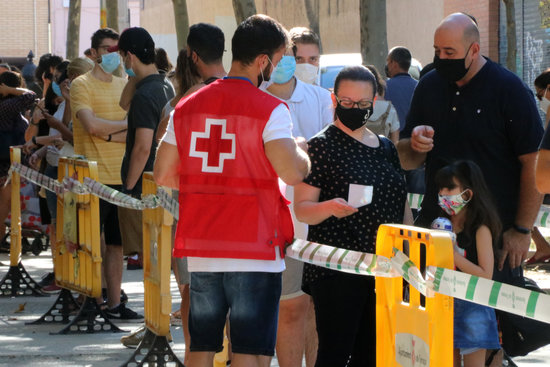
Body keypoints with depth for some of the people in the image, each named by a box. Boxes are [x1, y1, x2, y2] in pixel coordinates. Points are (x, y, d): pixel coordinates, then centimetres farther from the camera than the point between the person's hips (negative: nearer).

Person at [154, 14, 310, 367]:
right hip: (254, 249, -5)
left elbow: (163, 173, 11)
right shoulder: (270, 110, -10)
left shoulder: (187, 106, 8)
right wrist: (302, 153, 1)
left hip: (200, 250, 6)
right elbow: (292, 172, -21)